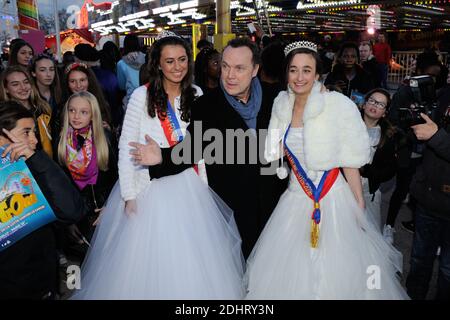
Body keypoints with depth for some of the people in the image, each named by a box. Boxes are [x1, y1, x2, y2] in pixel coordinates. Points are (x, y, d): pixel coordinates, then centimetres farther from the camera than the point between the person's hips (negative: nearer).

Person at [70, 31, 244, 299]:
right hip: (150, 187, -3)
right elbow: (126, 148, -8)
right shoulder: (142, 96, -8)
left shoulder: (196, 94, 4)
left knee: (191, 259, 11)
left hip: (189, 186, 3)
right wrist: (129, 195, -9)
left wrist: (203, 183, 8)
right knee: (149, 258, 7)